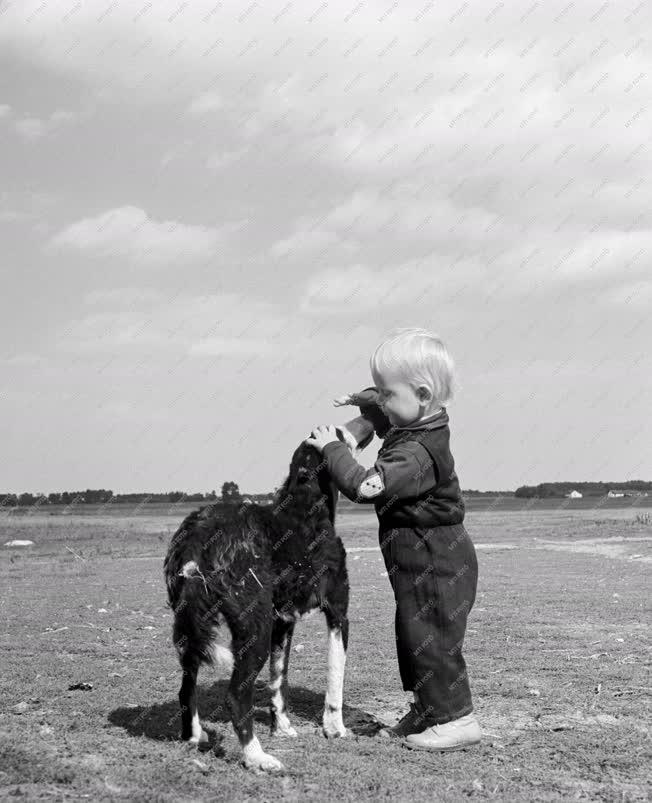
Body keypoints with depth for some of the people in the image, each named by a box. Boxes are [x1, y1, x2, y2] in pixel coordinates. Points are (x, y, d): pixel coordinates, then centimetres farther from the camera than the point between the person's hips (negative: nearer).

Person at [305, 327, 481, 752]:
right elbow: (387, 416, 29)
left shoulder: (417, 453, -28)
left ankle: (455, 717, 7)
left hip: (435, 562, -11)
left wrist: (332, 449, -24)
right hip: (427, 558, 11)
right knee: (416, 633, 18)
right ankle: (428, 709, 29)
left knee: (431, 636, -2)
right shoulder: (418, 425, 5)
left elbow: (367, 486, -35)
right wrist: (366, 401, 11)